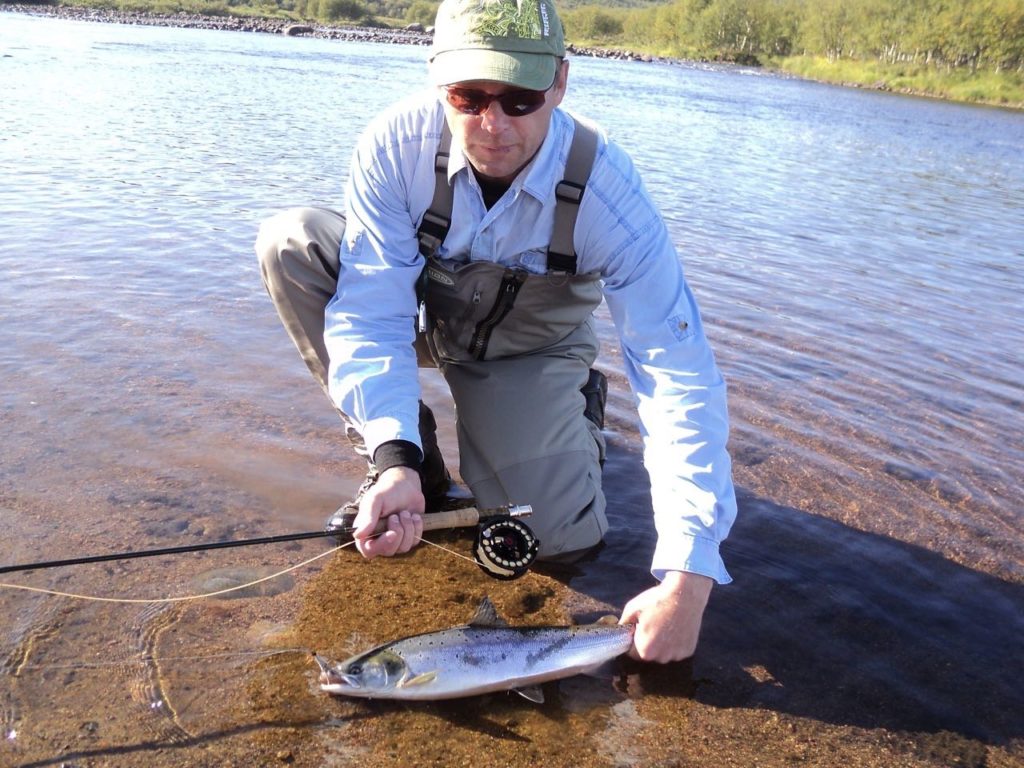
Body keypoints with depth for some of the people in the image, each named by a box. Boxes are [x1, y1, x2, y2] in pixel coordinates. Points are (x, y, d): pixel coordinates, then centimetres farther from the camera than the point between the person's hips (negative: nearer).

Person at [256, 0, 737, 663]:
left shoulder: (607, 190, -31)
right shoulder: (398, 143, -28)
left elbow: (681, 376, -33)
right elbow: (370, 312, -29)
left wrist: (688, 577, -38)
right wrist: (395, 460, -46)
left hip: (531, 351, -2)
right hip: (422, 308, 2)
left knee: (560, 539, -20)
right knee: (290, 244, -25)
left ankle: (580, 411, 16)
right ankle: (414, 459, -9)